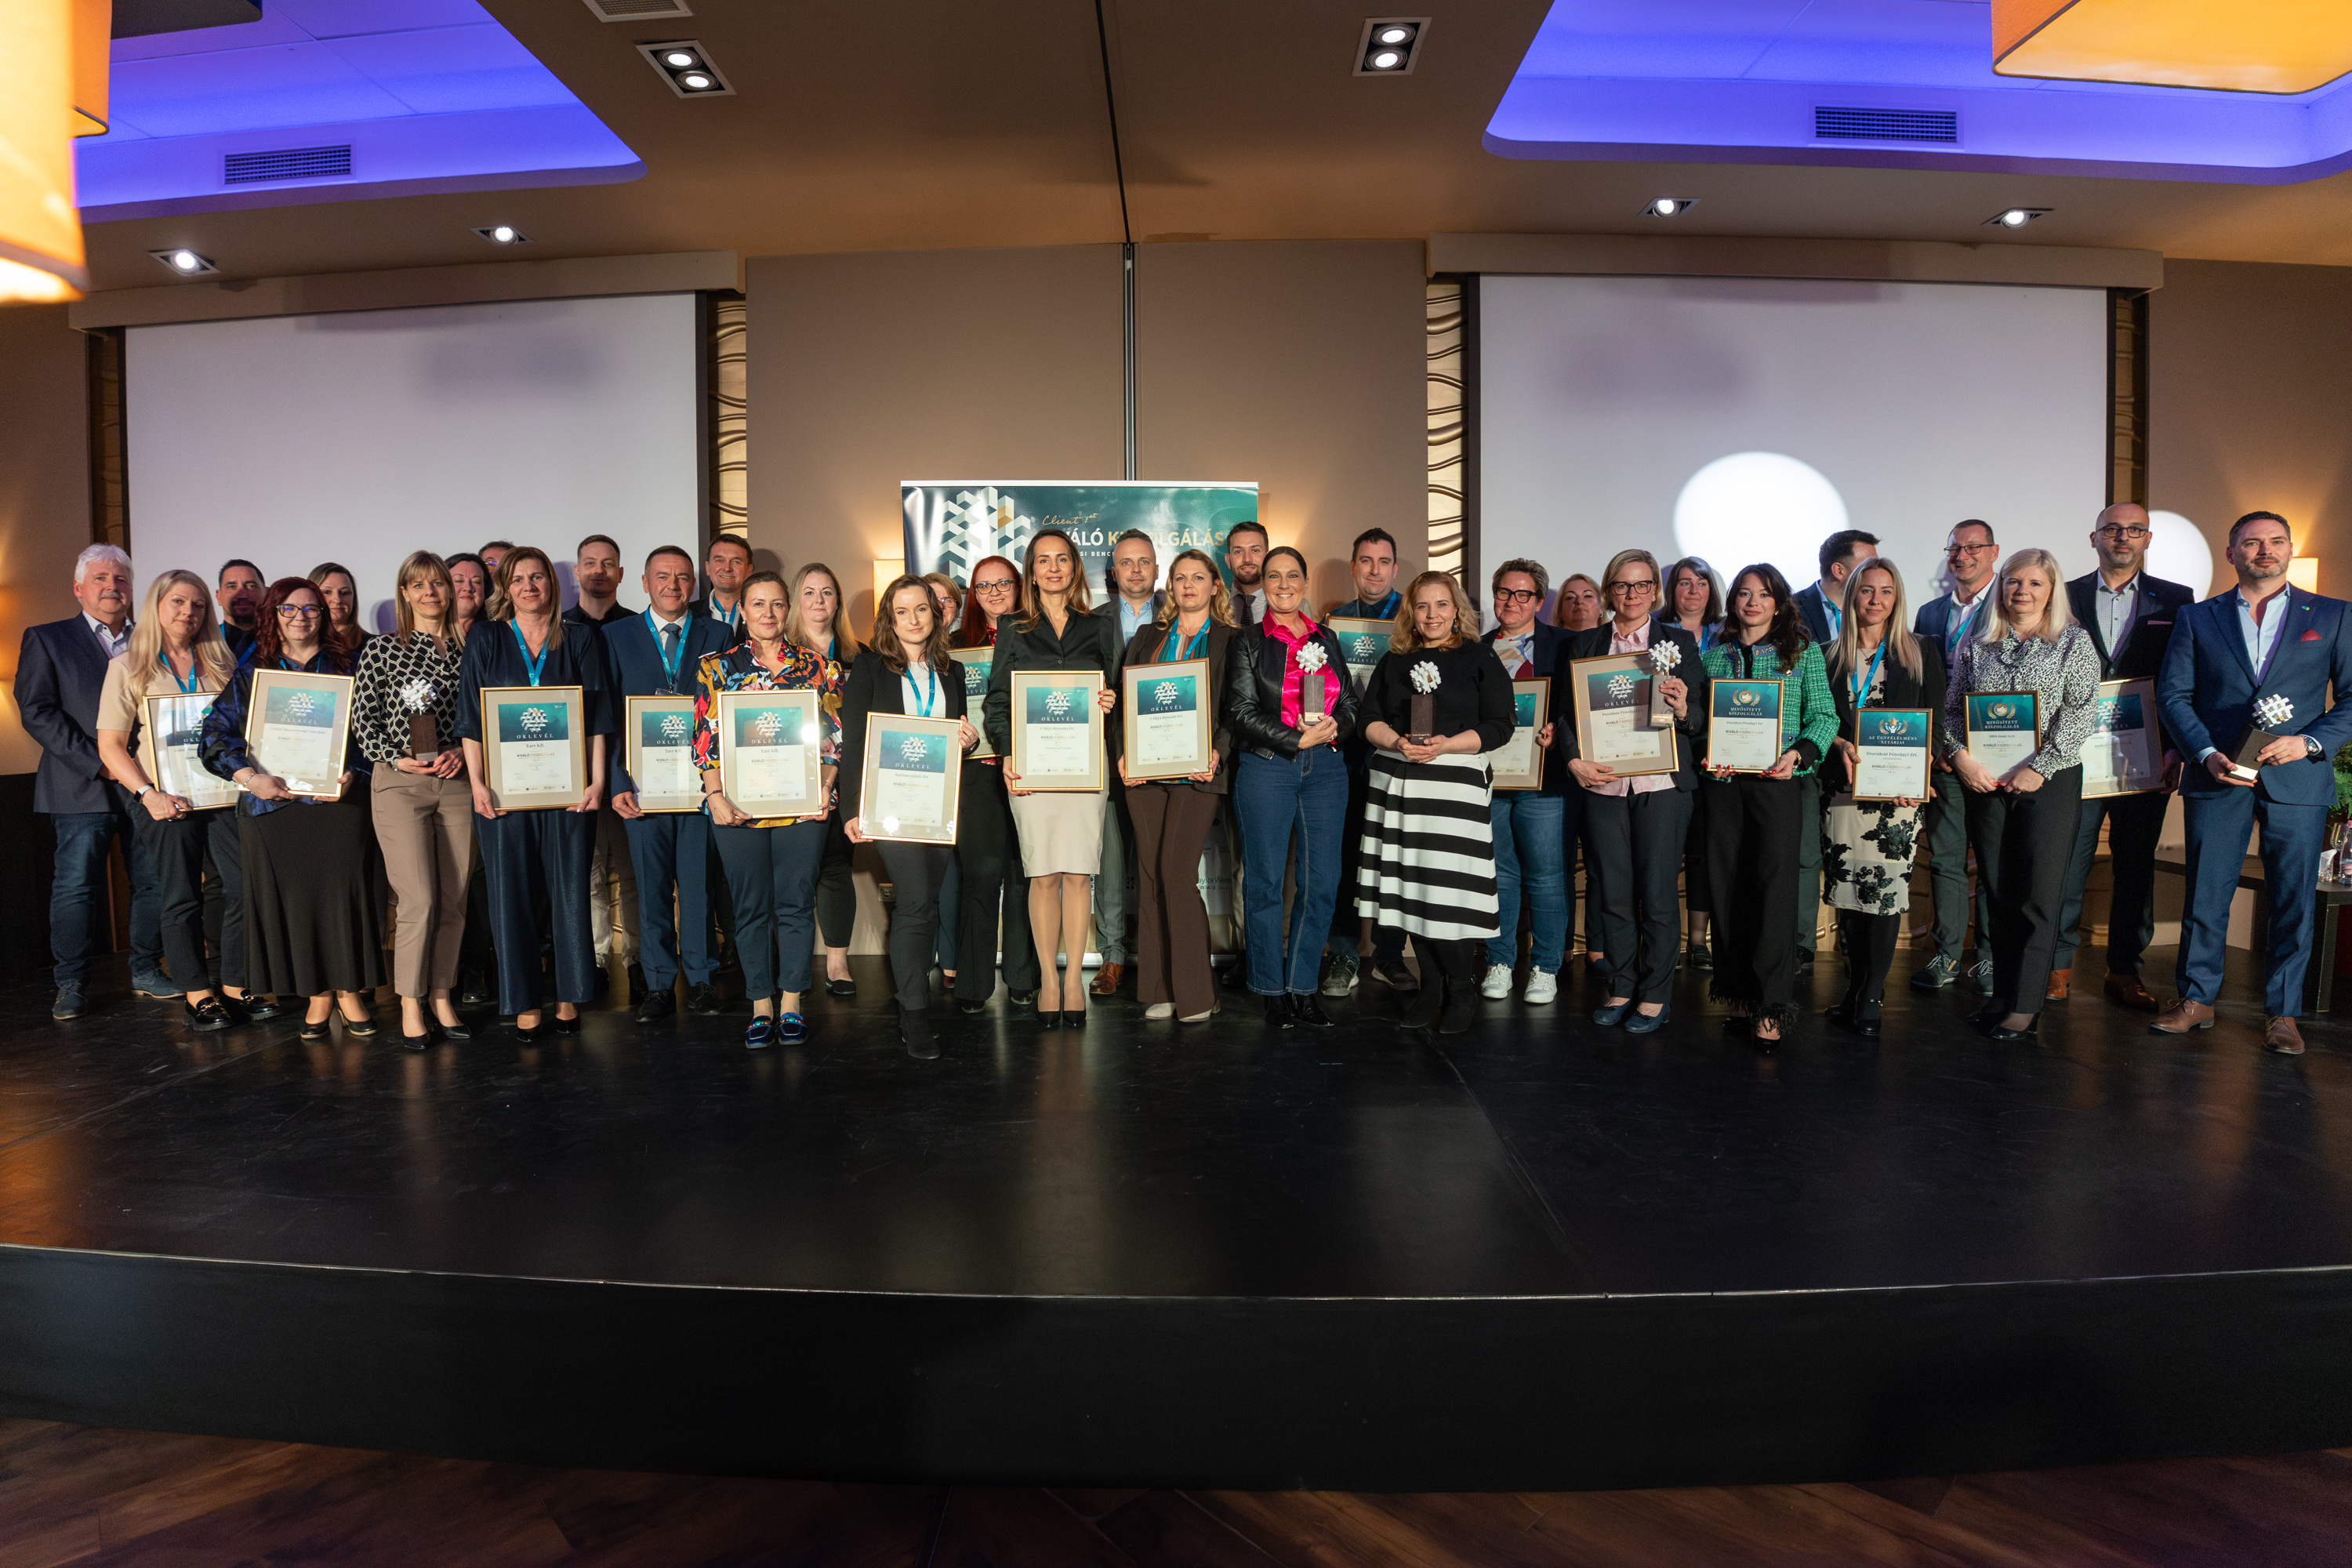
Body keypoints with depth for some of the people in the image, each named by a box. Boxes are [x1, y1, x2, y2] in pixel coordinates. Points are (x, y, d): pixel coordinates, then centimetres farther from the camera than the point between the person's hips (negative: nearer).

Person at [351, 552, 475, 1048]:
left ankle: (442, 999, 16)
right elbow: (363, 720, 1)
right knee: (419, 900, -9)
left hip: (457, 783, 3)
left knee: (453, 900, 5)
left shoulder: (468, 652, 10)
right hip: (399, 783, -3)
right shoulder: (381, 649, 3)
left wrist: (463, 752, -5)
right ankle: (411, 1006, 4)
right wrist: (398, 759, -12)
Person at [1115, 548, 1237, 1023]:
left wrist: (1217, 752, -15)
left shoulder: (1230, 641, 7)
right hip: (1145, 770, 4)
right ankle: (1160, 989, 11)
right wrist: (1123, 753, -2)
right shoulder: (1148, 637, 17)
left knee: (1177, 875, -11)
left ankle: (1194, 994, -2)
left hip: (1196, 771, -4)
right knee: (1151, 876, 4)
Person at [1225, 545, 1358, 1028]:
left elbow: (1351, 704, 15)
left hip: (1326, 769, 4)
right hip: (1266, 768, -3)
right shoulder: (1248, 643, 3)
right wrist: (1300, 739, -13)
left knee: (1322, 880, 1)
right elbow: (1242, 713, -5)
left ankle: (1303, 987, 13)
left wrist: (1334, 728, -7)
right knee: (1265, 881, 0)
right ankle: (1272, 990, 11)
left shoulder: (1327, 639, 14)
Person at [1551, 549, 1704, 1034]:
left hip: (1662, 784, -2)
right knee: (1612, 892, 6)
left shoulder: (1679, 642, 8)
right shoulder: (1580, 645, 11)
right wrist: (1574, 761, -8)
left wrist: (1683, 710, -17)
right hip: (1602, 782, 2)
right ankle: (1620, 990, 18)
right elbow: (1563, 712, 8)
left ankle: (1653, 997, 11)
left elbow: (1702, 716, 6)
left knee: (1657, 893, 0)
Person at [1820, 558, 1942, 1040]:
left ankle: (1872, 997, 0)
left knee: (1886, 889, -8)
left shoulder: (1919, 660, 8)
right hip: (1843, 789, 2)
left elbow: (1933, 729, 4)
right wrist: (1842, 746, -12)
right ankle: (1856, 987, 14)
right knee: (1846, 891, 1)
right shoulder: (1831, 658, 11)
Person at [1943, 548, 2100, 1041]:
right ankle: (2002, 995, 16)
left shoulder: (2074, 642, 2)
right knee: (1999, 894, 8)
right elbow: (1951, 709, 8)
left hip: (2050, 782, -3)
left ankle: (2027, 1006, 3)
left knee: (2038, 896, -2)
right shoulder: (1976, 646, 10)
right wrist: (1961, 756, -9)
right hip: (1985, 782, 3)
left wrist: (2039, 768, -15)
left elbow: (2080, 713, -6)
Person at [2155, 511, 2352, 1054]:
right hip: (2217, 780, 0)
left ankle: (2282, 1013, 16)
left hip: (2297, 781, 0)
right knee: (2205, 896, 4)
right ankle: (2197, 1000, 16)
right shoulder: (2197, 619, 8)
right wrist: (2207, 754, -10)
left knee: (2293, 902, 4)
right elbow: (2173, 693, 3)